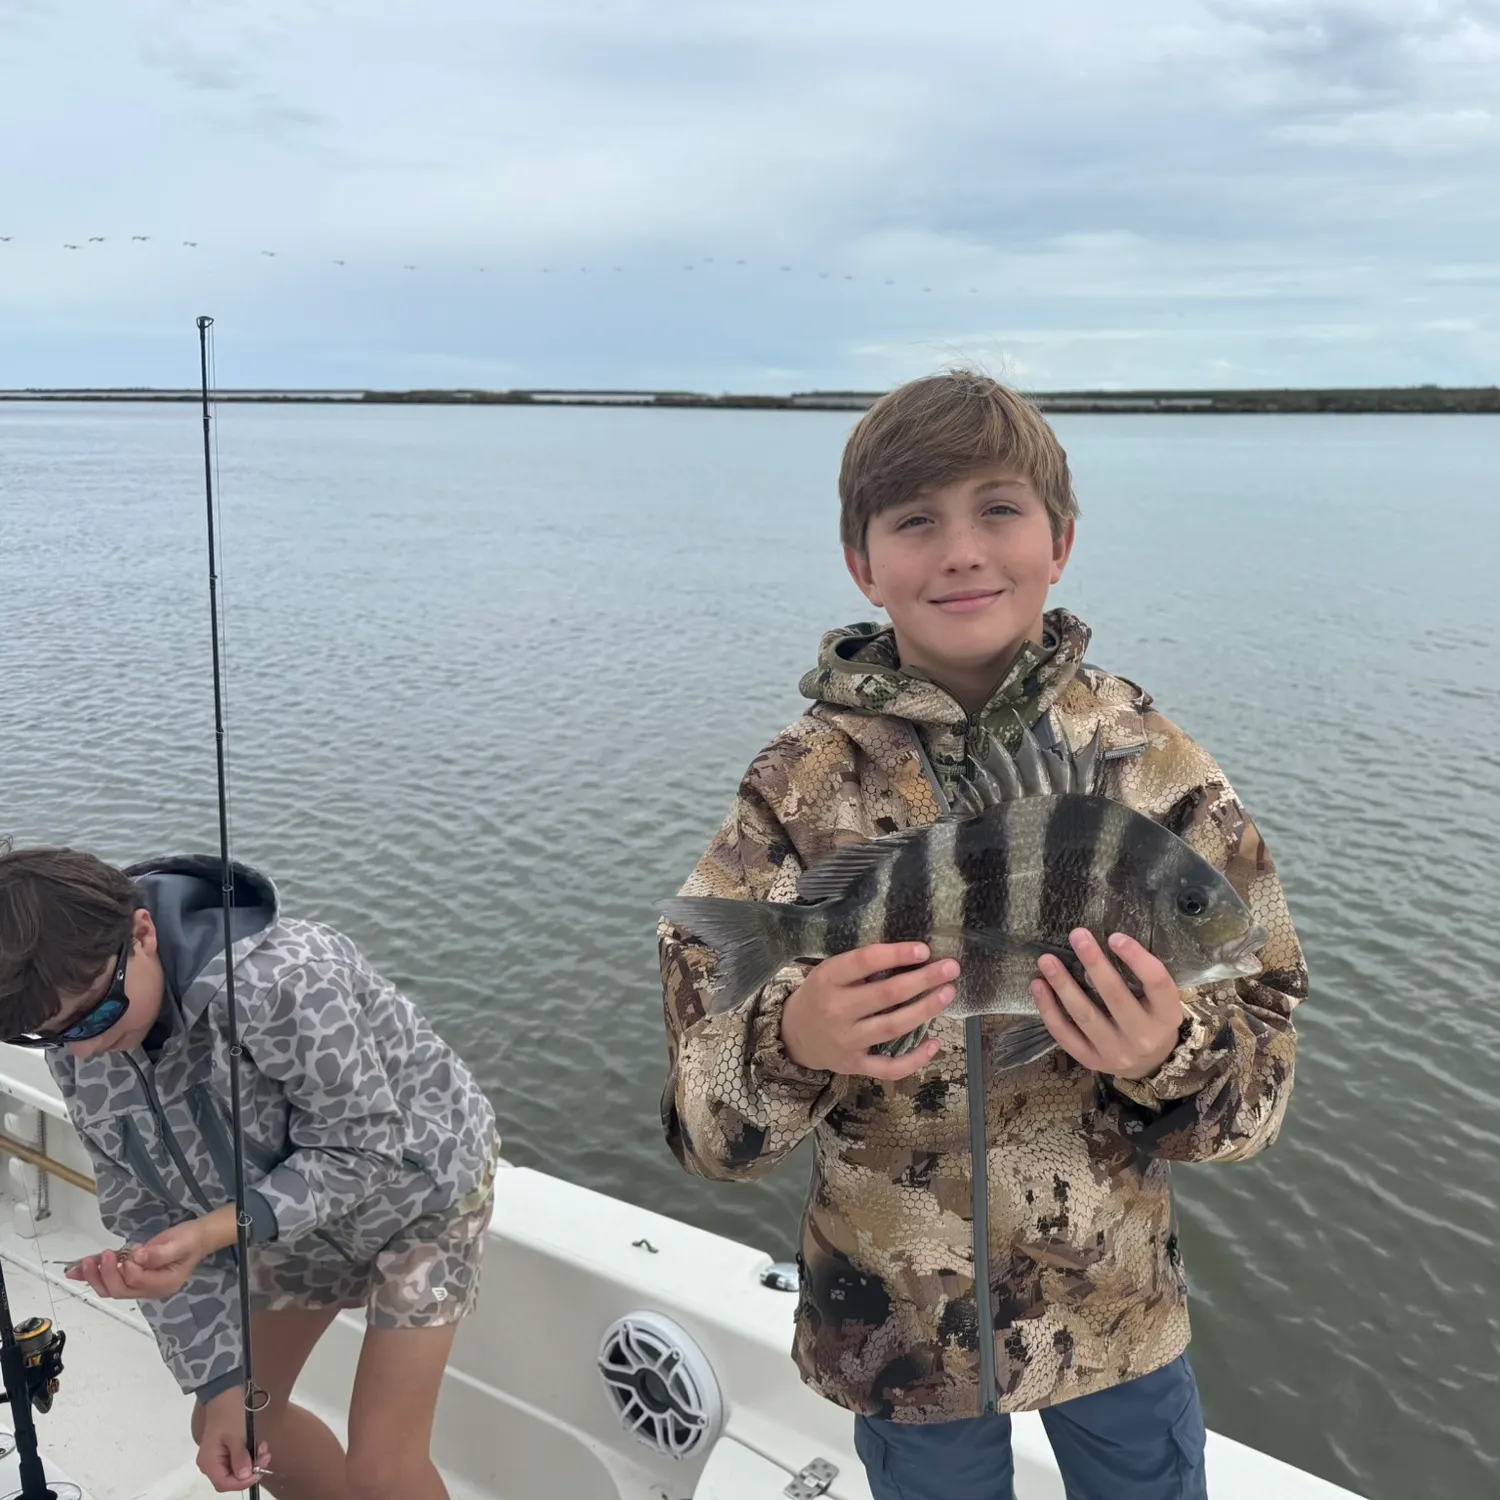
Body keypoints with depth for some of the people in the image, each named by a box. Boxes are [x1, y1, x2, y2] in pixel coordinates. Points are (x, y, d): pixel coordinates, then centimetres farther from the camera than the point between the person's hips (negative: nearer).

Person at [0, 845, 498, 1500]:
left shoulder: (279, 982, -40)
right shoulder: (78, 1047, -17)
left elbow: (362, 1151, -28)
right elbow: (150, 1216, -9)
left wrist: (213, 1232, -40)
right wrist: (220, 1382, -10)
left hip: (415, 1176, -6)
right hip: (299, 1202, 6)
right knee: (228, 1425, 14)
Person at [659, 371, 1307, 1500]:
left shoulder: (1154, 762, -12)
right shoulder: (802, 789, -14)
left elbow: (1264, 1055, -8)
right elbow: (706, 1126, -14)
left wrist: (1176, 1058, -29)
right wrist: (792, 1045, -34)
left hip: (1122, 1308, 2)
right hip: (898, 1324, -1)